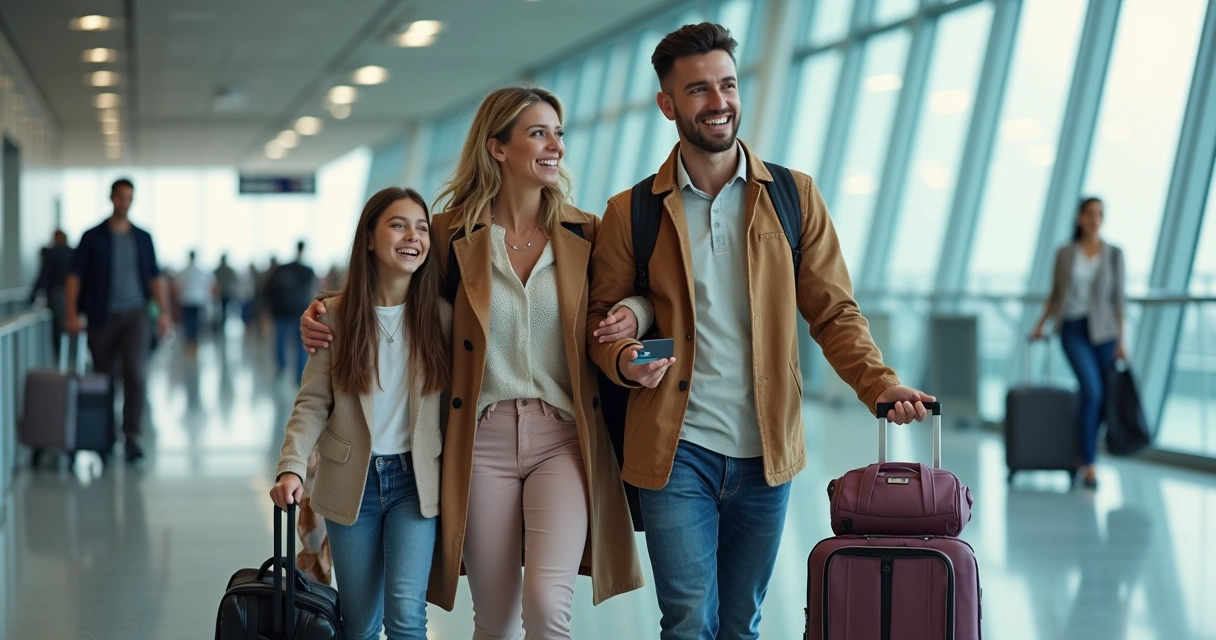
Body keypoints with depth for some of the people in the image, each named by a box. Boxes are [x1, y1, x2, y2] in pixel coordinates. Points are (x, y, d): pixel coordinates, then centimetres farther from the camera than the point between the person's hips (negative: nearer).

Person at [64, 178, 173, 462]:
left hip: (134, 313, 1)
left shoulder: (143, 238, 10)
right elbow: (75, 277, 0)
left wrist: (163, 311, 2)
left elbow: (155, 277, 13)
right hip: (102, 316, -1)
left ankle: (131, 436, -16)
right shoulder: (92, 237, 3)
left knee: (135, 373, -16)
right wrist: (72, 313, -11)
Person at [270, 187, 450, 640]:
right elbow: (312, 403, -5)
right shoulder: (336, 315, -4)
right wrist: (292, 467, -19)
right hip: (352, 481, 0)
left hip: (415, 480, 0)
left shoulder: (441, 316, -2)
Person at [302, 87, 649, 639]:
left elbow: (633, 296, 17)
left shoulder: (583, 235, 4)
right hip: (482, 441, 0)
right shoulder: (454, 233, 2)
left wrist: (632, 314, -7)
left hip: (562, 439, 0)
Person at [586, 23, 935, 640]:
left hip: (765, 452, 2)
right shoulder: (631, 213, 2)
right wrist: (624, 362, -16)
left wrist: (880, 383, -11)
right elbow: (601, 321, 7)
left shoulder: (794, 196, 5)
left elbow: (834, 311, 5)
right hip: (676, 450, -2)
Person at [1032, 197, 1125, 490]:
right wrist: (1040, 325, 11)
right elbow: (1055, 293, 13)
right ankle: (1089, 465, -13)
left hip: (1104, 331, 2)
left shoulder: (1114, 254, 3)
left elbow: (1118, 297, 3)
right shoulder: (1065, 253, 4)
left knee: (1102, 398, 0)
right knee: (1092, 390, -18)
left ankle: (1084, 454, 21)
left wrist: (1120, 341, -1)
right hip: (1073, 329, -1)